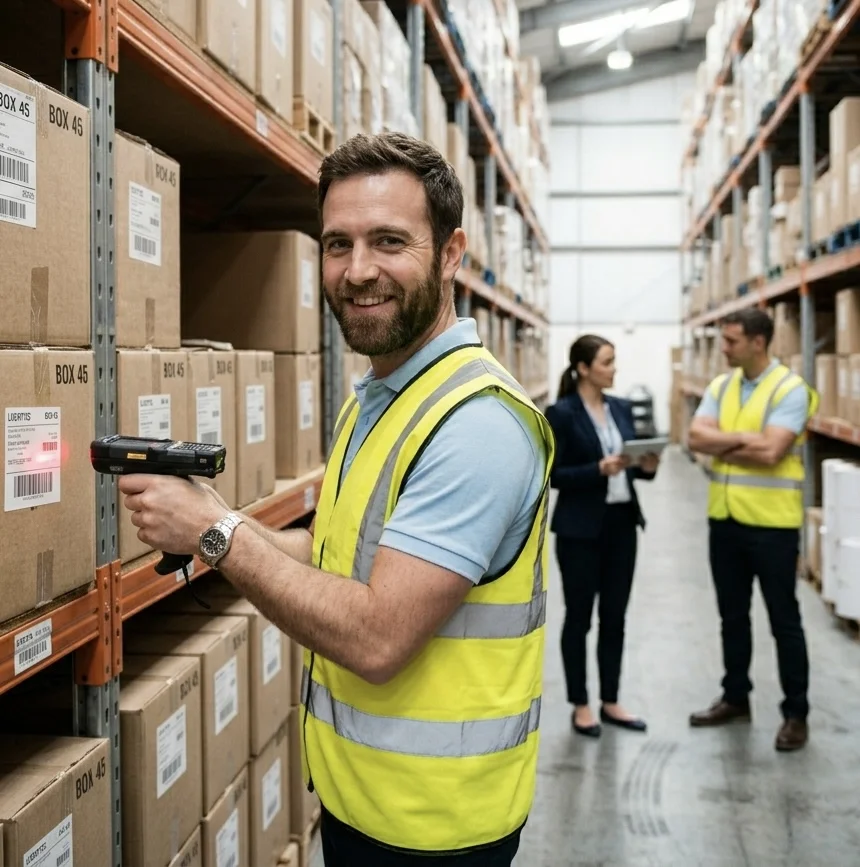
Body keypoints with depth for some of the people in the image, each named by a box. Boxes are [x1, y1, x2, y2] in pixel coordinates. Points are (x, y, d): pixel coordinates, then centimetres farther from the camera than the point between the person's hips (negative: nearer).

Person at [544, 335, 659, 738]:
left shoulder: (621, 408, 9)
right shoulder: (561, 413, -11)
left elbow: (630, 462, 14)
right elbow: (553, 474, -13)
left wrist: (646, 467, -7)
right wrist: (599, 469, -24)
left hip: (622, 522, 7)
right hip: (580, 527, -6)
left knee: (615, 615, 12)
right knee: (579, 616, 5)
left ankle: (610, 702, 24)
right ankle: (580, 706, 17)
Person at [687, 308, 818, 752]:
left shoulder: (790, 389, -13)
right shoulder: (720, 386, 7)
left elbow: (770, 452, -23)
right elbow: (696, 437, -6)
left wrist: (722, 446, -9)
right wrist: (745, 438, -17)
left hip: (771, 523, -6)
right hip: (725, 519, 6)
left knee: (783, 620, 4)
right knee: (733, 615, 16)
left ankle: (796, 713, 15)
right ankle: (735, 697, 30)